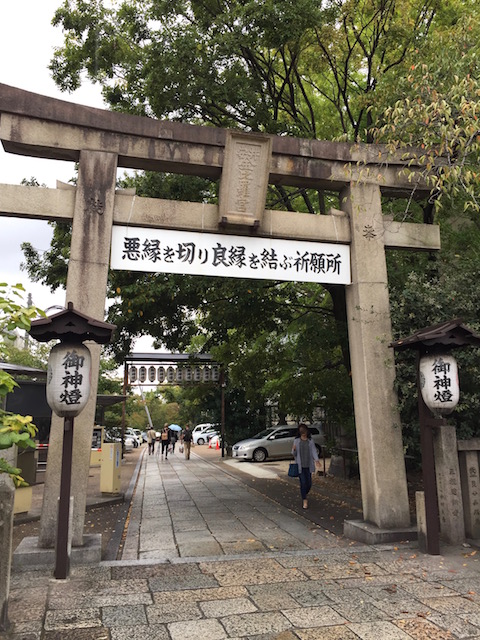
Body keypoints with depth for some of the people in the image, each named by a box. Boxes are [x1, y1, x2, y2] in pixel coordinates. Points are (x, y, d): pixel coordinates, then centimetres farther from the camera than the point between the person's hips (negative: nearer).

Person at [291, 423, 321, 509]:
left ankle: (305, 495, 34)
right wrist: (294, 450, -18)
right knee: (303, 482, -6)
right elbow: (294, 454, 6)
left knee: (309, 483, 5)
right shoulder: (296, 441, 3)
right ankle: (304, 501, 6)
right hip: (300, 465, -2)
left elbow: (314, 451, -5)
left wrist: (316, 459, -22)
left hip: (308, 465, 2)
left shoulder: (310, 441, 5)